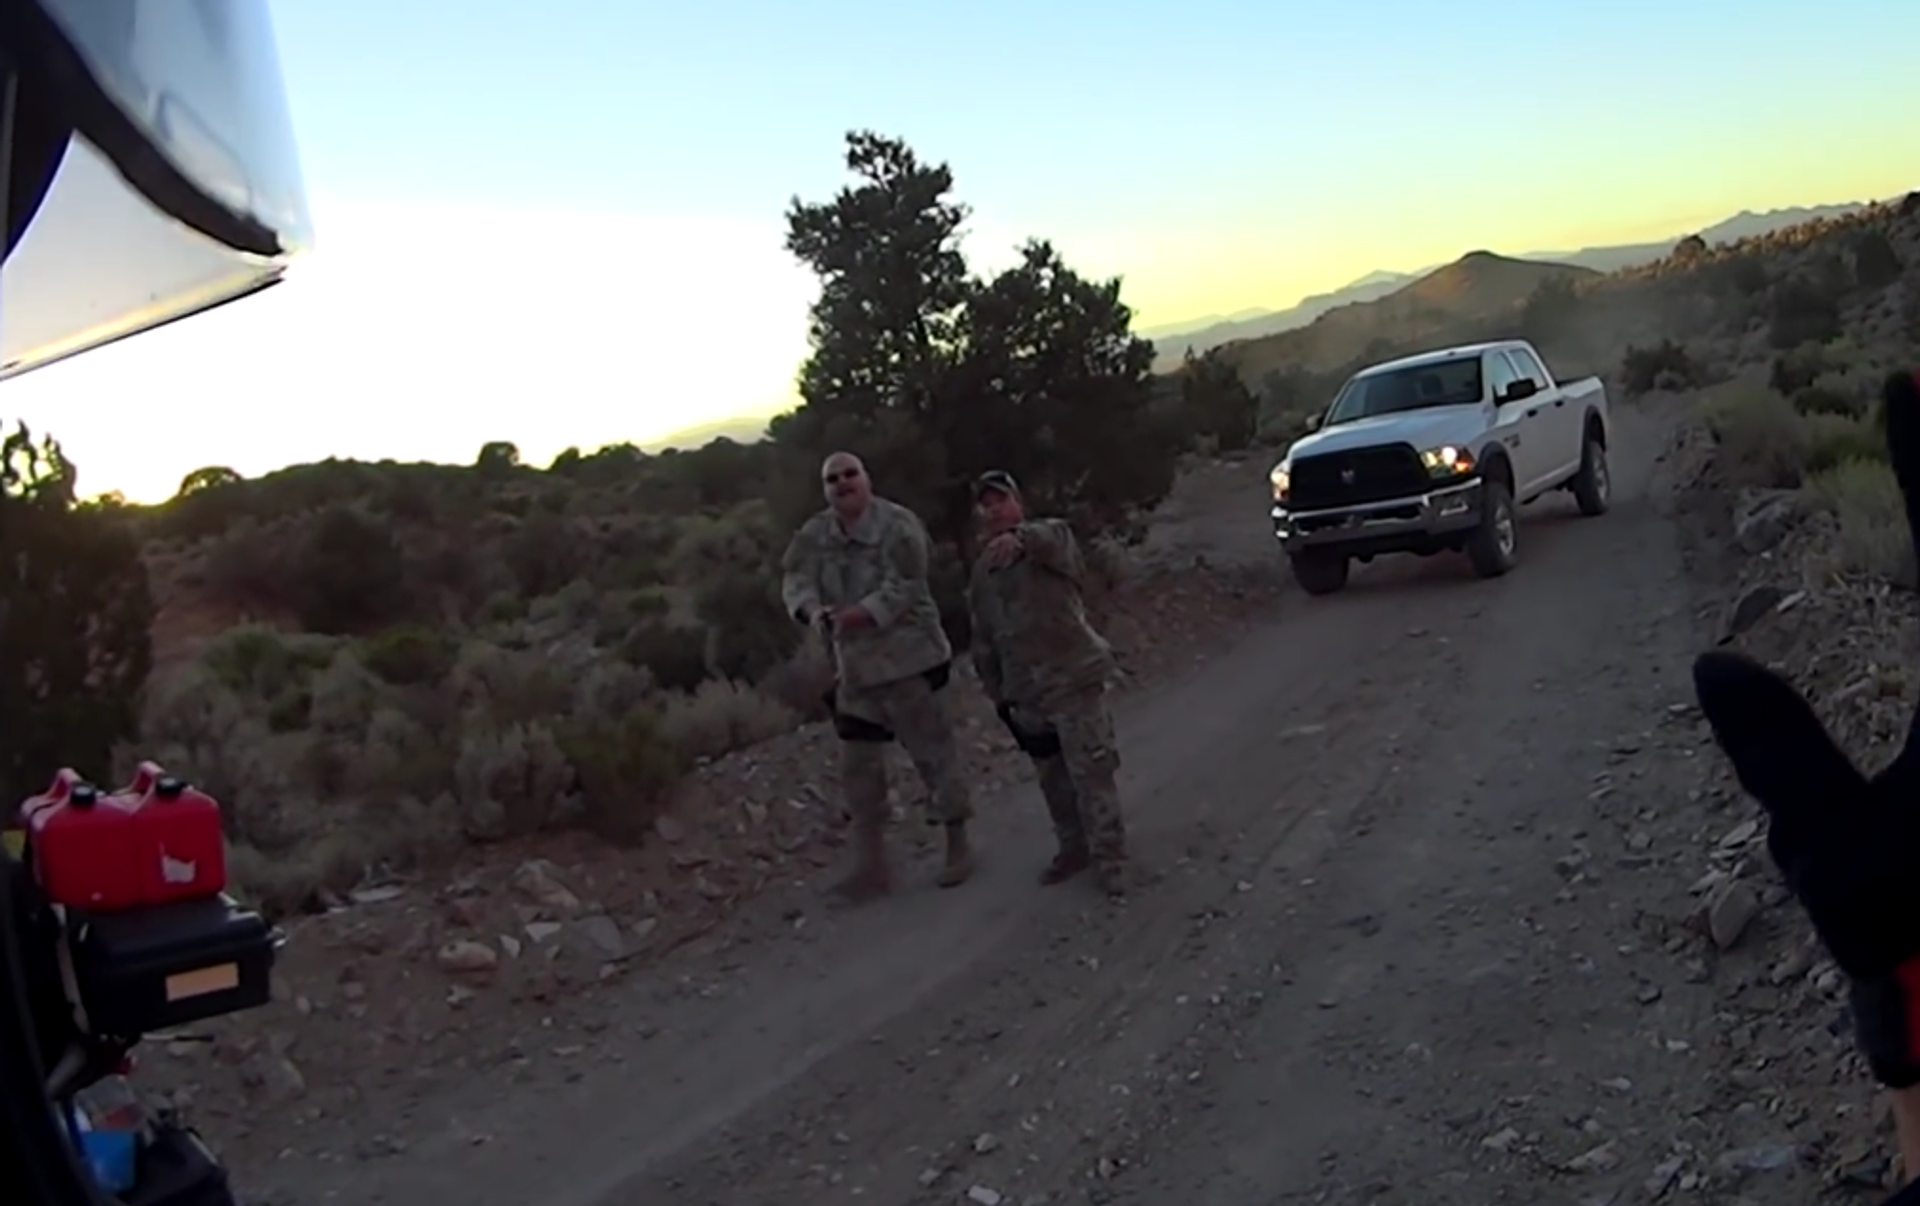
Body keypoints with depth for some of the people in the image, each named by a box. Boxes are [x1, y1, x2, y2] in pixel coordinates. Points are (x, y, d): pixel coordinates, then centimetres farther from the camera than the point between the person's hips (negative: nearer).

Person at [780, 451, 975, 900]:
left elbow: (904, 585, -22)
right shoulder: (814, 535, 3)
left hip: (910, 658, -6)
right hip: (854, 665, 6)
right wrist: (816, 613, -27)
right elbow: (795, 580, -7)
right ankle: (871, 865, 20)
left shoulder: (898, 524, -15)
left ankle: (959, 847, 21)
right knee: (858, 766, 9)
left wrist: (863, 612, -35)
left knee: (933, 752, 3)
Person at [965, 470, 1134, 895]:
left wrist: (1020, 539, -57)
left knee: (1091, 774, -5)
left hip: (1074, 680, -6)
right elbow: (984, 641, 16)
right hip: (1026, 692, 6)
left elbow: (1052, 538, -35)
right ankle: (1073, 849, 31)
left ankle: (1110, 857, 6)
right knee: (1052, 779, 16)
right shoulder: (982, 572, 10)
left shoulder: (1051, 539, -7)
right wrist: (997, 693, 14)